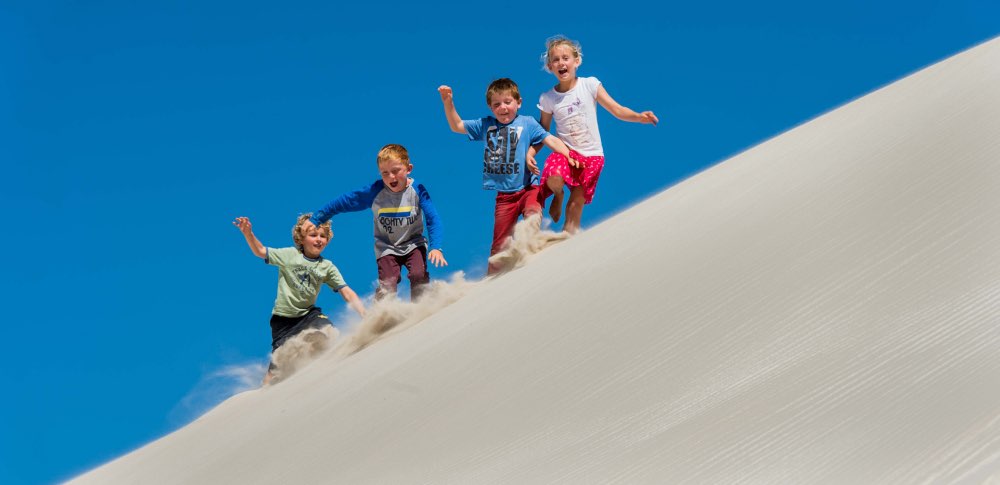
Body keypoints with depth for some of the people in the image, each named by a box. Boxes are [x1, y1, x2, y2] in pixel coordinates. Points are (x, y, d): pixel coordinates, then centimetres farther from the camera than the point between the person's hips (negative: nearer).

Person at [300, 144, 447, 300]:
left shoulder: (418, 190, -15)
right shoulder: (374, 192, -14)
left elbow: (433, 219, -17)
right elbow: (343, 202, -5)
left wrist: (435, 247, -31)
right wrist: (314, 220, -3)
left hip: (414, 244, 0)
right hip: (386, 247, 0)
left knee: (419, 275, -23)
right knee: (387, 284, -19)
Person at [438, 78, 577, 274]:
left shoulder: (527, 123, 0)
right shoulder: (485, 125, 8)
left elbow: (551, 140, -6)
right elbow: (456, 126, 14)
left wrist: (570, 157, -22)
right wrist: (448, 102, 0)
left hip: (528, 189, -2)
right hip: (503, 195, 2)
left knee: (532, 214, -36)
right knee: (499, 245, 7)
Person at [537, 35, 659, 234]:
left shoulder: (590, 85, -6)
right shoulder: (548, 98, -2)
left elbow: (617, 110, -6)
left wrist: (640, 117, -23)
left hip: (591, 155, 0)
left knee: (576, 205, -1)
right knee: (553, 180, -30)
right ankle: (558, 196, 6)